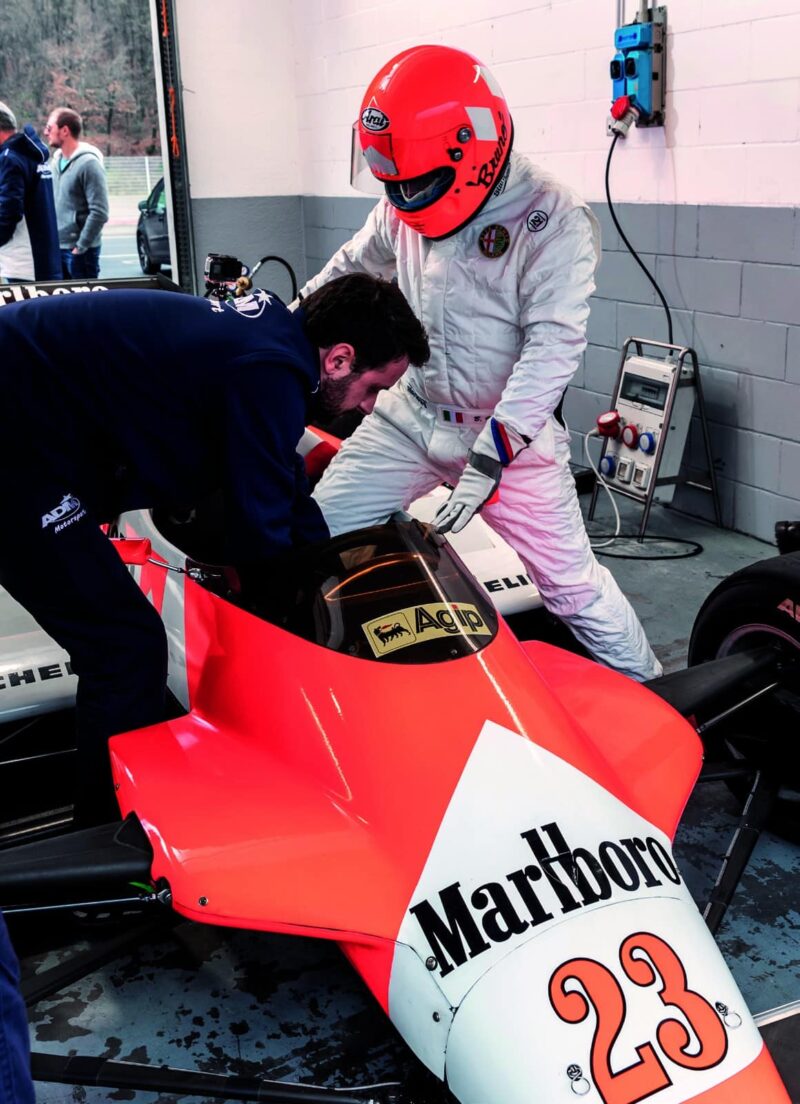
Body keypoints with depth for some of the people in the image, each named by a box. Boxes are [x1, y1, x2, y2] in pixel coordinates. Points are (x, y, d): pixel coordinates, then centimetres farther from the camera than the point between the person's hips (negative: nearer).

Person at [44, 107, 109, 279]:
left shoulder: (88, 163, -14)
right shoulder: (57, 160, 10)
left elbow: (99, 212, -19)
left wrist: (80, 247, -17)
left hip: (79, 251, -8)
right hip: (56, 247, 8)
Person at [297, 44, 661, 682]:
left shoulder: (554, 222, -18)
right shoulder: (404, 209, 0)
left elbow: (554, 346, -25)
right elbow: (351, 266, 19)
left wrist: (492, 453, -31)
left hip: (510, 429, -5)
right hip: (408, 416, 5)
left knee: (571, 583, -1)